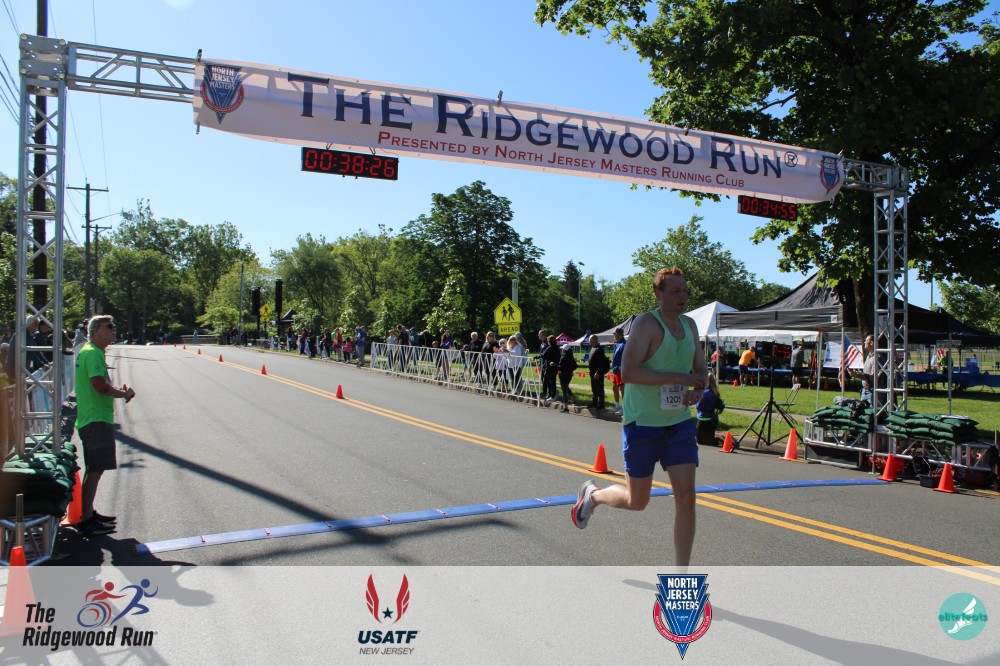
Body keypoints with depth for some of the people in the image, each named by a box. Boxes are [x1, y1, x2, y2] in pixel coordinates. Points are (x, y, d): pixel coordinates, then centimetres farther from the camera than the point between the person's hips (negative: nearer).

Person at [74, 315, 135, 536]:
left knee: (95, 468, 18)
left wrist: (118, 389, 8)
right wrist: (125, 393, -11)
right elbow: (100, 385, -26)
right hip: (97, 420, -11)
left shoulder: (89, 352, 17)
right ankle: (86, 521, -1)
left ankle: (88, 513, 28)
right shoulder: (93, 353, -16)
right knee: (95, 470, -6)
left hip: (94, 419, 11)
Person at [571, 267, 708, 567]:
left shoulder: (690, 325, 8)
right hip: (642, 423, -6)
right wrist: (678, 377, -25)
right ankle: (592, 494, 38)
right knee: (637, 501, 6)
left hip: (679, 422, 6)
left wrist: (698, 390, -6)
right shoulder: (647, 323, -15)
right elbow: (628, 372, -24)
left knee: (686, 497, -2)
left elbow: (701, 368, 17)